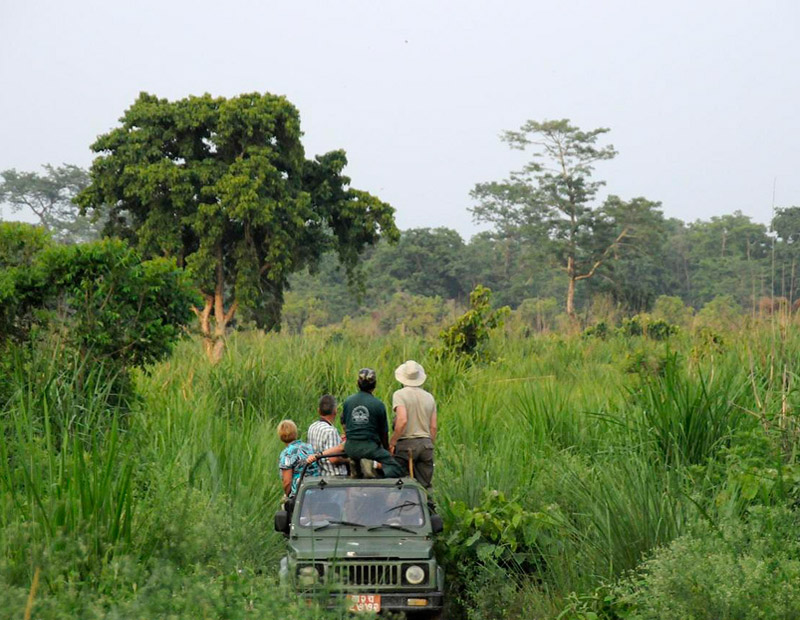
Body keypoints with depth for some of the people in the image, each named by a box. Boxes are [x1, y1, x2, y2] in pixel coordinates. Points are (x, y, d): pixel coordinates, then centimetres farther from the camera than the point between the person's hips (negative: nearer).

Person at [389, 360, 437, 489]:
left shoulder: (399, 394, -6)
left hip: (406, 443, -5)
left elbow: (402, 420, -19)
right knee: (425, 485, 8)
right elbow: (433, 427, 10)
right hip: (426, 443, 5)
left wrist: (392, 442, -11)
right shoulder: (429, 397, 11)